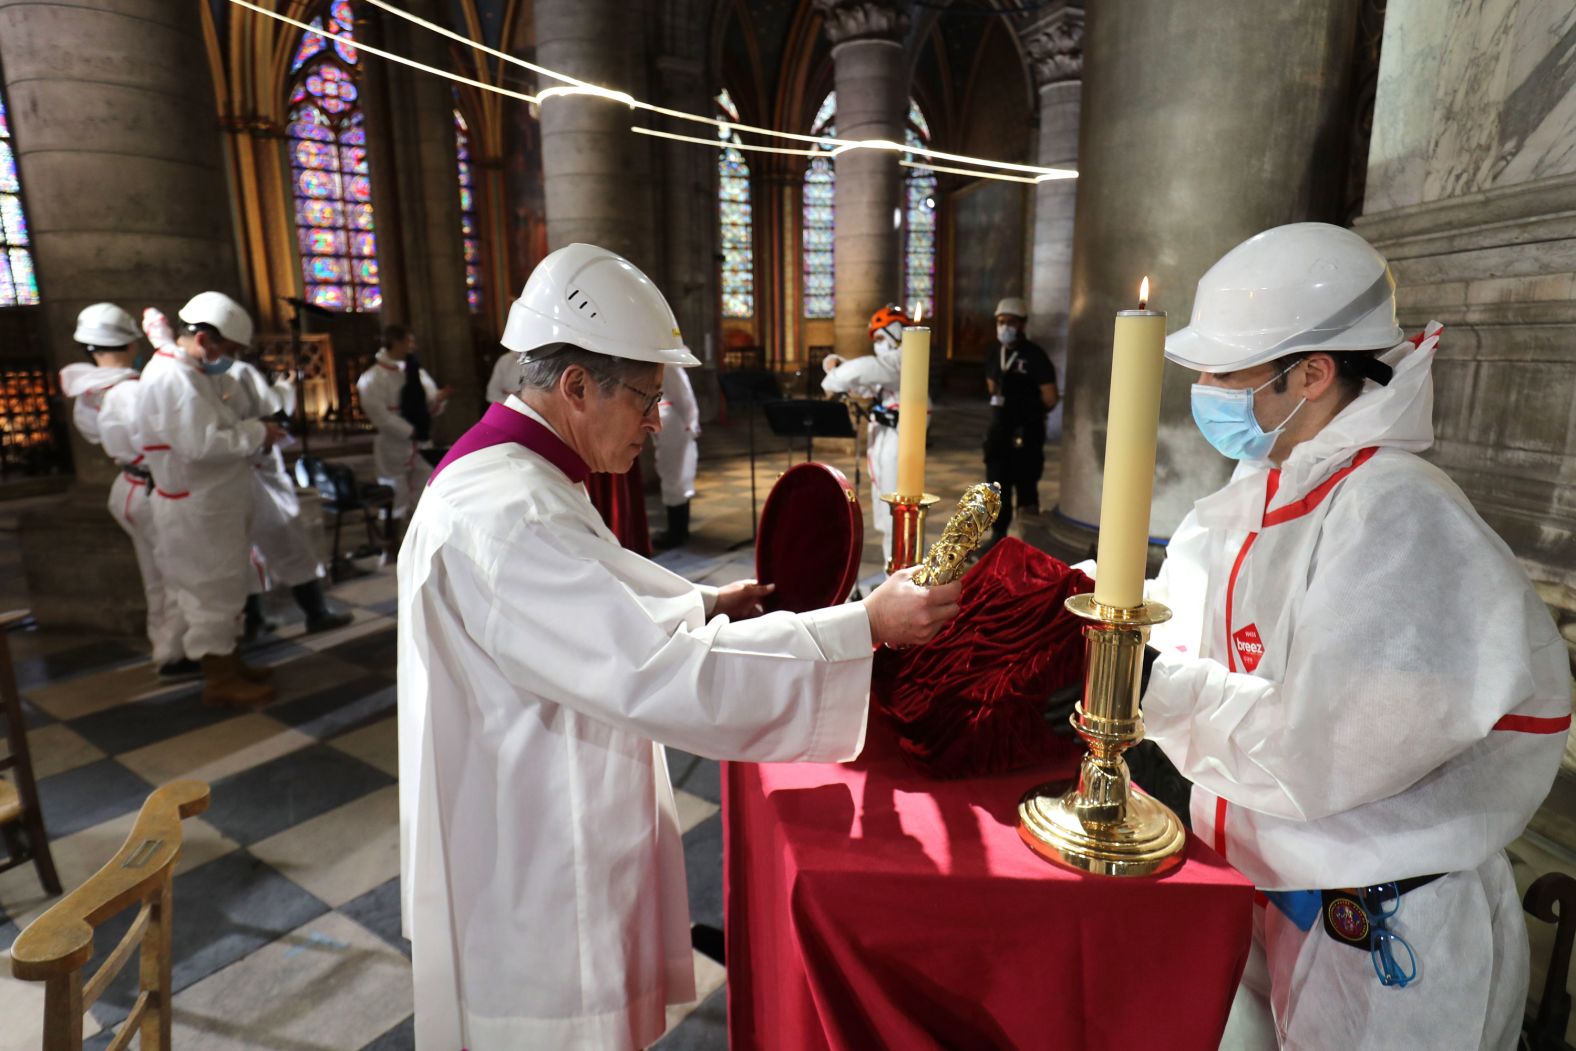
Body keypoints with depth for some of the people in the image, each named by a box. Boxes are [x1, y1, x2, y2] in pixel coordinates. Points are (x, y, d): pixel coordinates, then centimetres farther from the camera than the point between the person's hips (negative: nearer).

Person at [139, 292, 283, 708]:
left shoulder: (199, 374, 13)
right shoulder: (174, 378, -19)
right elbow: (200, 444, -27)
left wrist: (255, 434, 3)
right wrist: (257, 433, -17)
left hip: (217, 504, 10)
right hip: (195, 509, -10)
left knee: (224, 588, 18)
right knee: (210, 591, -1)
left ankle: (229, 664, 30)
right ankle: (219, 682, 10)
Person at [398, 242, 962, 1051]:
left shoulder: (514, 478, 4)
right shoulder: (503, 514, -31)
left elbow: (595, 627, 16)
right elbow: (660, 676, -36)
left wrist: (703, 606, 4)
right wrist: (865, 625, -32)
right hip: (532, 888, -9)